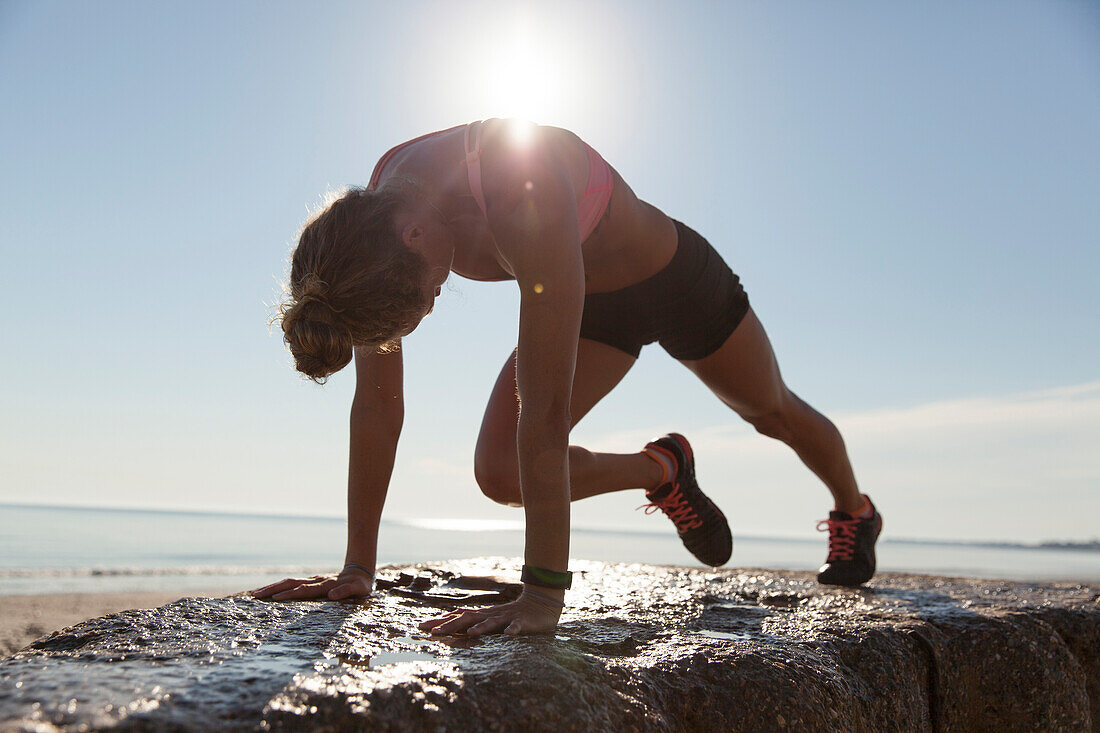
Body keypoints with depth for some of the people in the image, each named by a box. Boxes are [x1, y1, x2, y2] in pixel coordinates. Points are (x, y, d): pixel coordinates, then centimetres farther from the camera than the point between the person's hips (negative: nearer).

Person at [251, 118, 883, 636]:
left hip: (676, 278, -4)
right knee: (499, 474, -11)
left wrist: (544, 594, -45)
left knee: (774, 414, 19)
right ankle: (664, 471, 19)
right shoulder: (373, 220, -25)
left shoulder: (523, 193, -45)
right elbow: (377, 400, -20)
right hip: (594, 307, 5)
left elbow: (546, 406, -47)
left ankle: (855, 512, 55)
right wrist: (357, 570, -17)